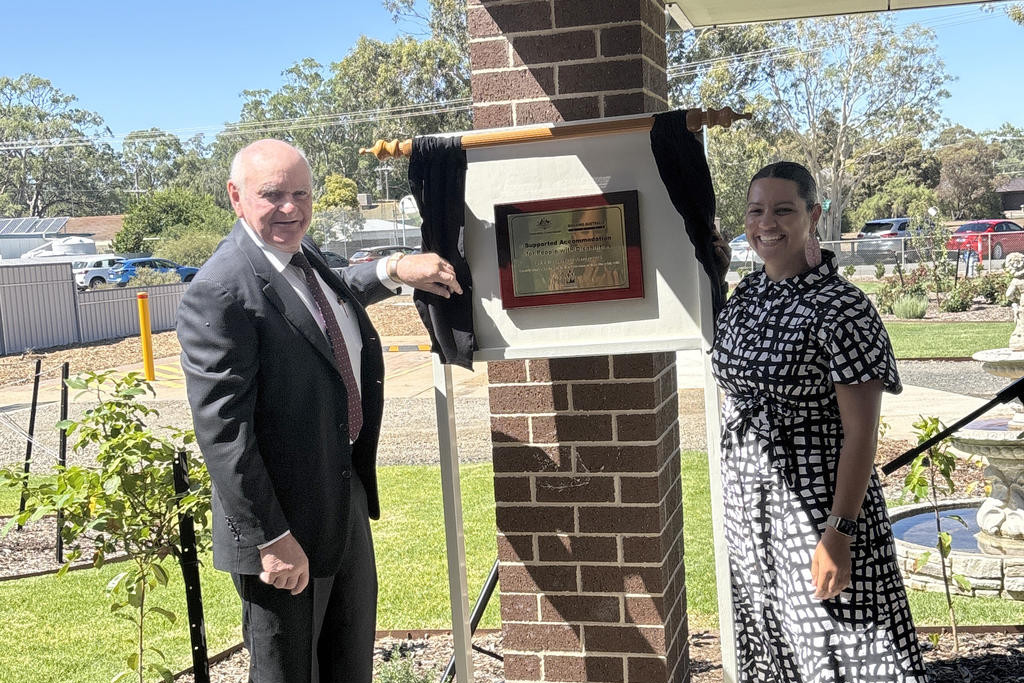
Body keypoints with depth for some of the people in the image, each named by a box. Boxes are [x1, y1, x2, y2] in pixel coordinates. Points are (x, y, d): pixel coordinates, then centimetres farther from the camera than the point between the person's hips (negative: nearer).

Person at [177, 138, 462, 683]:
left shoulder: (304, 253, 3)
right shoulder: (219, 291, -23)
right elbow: (223, 432, -25)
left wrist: (394, 270, 13)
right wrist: (271, 538, -24)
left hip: (349, 494, 9)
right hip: (285, 520, -9)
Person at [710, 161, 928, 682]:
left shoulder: (841, 308, -16)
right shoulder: (745, 295, 5)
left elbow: (860, 432, -18)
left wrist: (838, 533, -22)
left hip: (817, 503, -7)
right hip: (748, 503, 7)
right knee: (771, 641, 19)